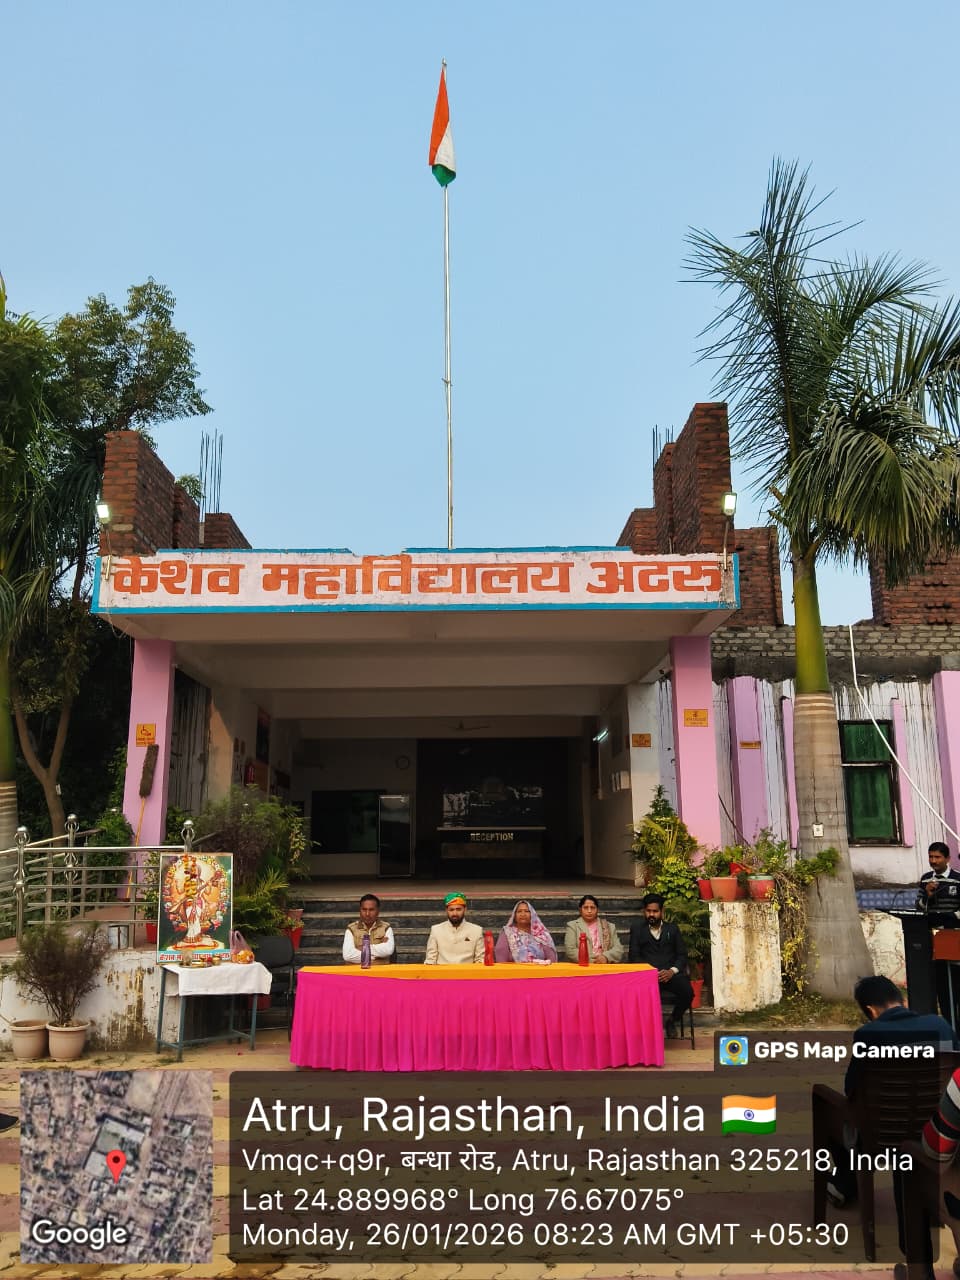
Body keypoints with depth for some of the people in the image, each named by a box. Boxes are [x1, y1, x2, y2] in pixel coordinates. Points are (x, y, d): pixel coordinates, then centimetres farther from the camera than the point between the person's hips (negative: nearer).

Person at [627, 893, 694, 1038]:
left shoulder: (672, 929, 19)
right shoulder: (637, 929, 14)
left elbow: (682, 955, 12)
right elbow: (633, 956, 6)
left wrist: (672, 971, -9)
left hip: (670, 973, 2)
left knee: (687, 992, -28)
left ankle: (673, 1020, 4)